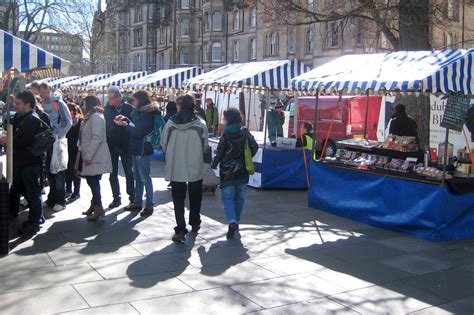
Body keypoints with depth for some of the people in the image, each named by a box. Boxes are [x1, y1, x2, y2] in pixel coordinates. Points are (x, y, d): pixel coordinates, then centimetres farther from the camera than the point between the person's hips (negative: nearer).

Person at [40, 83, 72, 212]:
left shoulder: (58, 103, -8)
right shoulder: (42, 104, 8)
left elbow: (68, 122, -10)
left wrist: (58, 136, -14)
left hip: (57, 142, -6)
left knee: (58, 171, -1)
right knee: (49, 170, 11)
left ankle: (60, 201, 6)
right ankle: (52, 198, 22)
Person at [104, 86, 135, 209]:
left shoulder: (128, 108, -7)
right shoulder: (107, 108, -1)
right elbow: (104, 125, -2)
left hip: (126, 145, -2)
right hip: (112, 145, 2)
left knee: (129, 172, 8)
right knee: (113, 174, 8)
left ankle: (132, 197, 18)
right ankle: (117, 198, 19)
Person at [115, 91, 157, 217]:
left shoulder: (147, 113, -16)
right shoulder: (139, 111, 14)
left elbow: (139, 132, -19)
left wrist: (126, 124, -9)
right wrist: (126, 120, 4)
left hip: (142, 149, -10)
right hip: (136, 148, 10)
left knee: (145, 178, -4)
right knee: (138, 177, 15)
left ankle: (149, 205, 2)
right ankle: (138, 203, 24)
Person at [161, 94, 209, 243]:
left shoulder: (170, 123, -8)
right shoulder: (201, 124, -10)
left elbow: (163, 144, 1)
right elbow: (205, 146, -1)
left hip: (176, 168, 0)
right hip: (195, 168, 0)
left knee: (178, 199, 8)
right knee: (195, 197, 20)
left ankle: (180, 230, -1)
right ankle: (195, 223, 34)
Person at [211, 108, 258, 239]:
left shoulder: (226, 134, -12)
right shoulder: (245, 132, 1)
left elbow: (220, 151, -9)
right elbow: (254, 147, 1)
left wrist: (214, 164, 7)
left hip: (228, 171, -4)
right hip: (242, 171, 4)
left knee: (227, 197, 0)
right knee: (239, 197, 16)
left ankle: (232, 221, -20)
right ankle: (236, 221, 26)